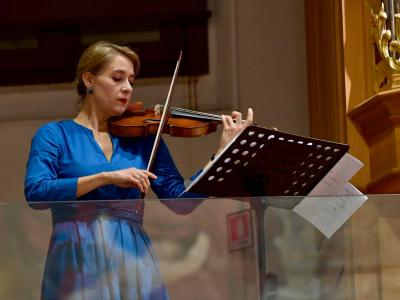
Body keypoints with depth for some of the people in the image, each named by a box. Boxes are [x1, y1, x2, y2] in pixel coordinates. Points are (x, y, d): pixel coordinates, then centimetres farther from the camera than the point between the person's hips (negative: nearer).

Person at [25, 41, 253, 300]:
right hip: (79, 263, -3)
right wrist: (106, 177, -19)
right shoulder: (54, 135, 5)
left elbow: (182, 201, 4)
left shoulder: (143, 139, 12)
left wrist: (225, 150, -5)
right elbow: (36, 192, -12)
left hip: (135, 259, 3)